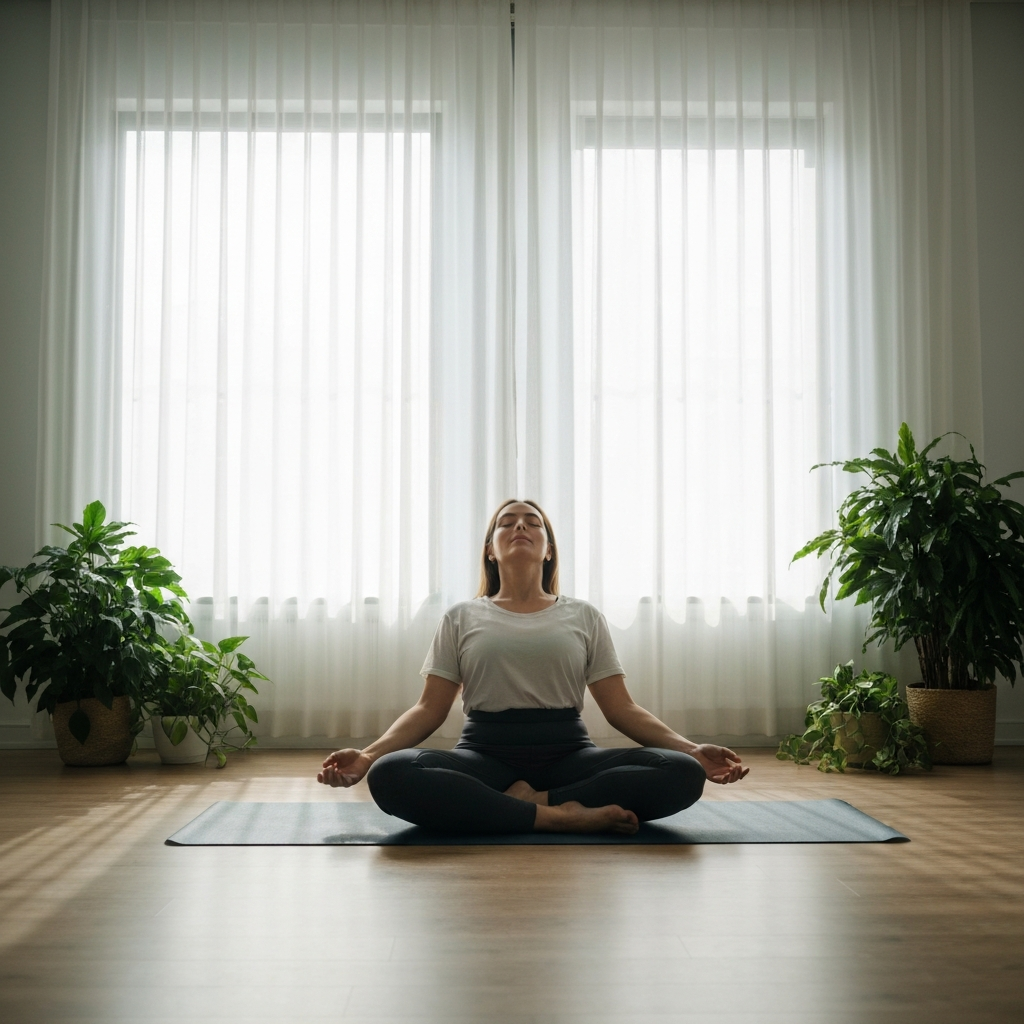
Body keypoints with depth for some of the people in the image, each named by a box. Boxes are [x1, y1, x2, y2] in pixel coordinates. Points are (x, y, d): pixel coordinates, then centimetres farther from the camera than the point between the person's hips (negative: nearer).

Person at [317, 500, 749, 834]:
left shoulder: (584, 616, 13)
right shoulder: (462, 618, 13)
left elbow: (622, 708, 8)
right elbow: (430, 709, 7)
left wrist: (692, 749, -8)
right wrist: (368, 754, -10)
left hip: (567, 754, 1)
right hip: (486, 754, 0)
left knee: (683, 772, -27)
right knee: (390, 774, -33)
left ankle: (527, 801, -23)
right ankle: (562, 816, -29)